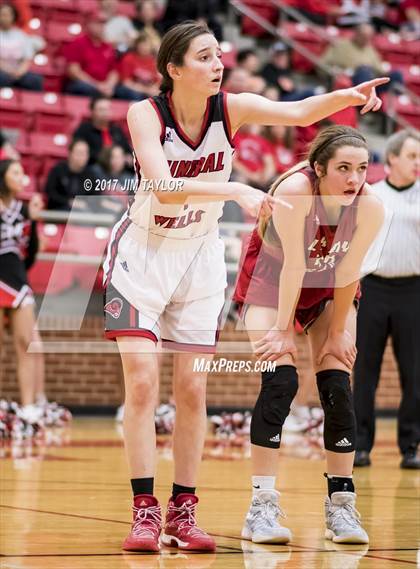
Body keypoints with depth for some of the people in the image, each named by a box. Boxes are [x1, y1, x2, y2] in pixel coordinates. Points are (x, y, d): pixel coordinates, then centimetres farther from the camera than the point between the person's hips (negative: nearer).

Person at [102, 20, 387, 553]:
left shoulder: (230, 109, -12)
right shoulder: (145, 113, -20)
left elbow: (296, 112, -29)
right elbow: (163, 188, -34)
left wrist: (345, 96, -47)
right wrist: (234, 190, -44)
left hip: (200, 254, 3)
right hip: (142, 250, -3)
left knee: (192, 389, 3)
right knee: (142, 382, -10)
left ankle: (183, 510, 11)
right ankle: (144, 510, -3)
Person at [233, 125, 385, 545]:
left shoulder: (370, 208, -25)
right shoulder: (295, 189, -33)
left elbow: (346, 275, -15)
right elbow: (294, 265, -30)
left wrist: (338, 331, -10)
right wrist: (283, 330, -25)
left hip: (329, 287, 3)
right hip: (271, 279, -3)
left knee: (337, 387, -8)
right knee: (280, 380, -18)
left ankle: (341, 505, 1)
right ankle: (262, 506, -16)